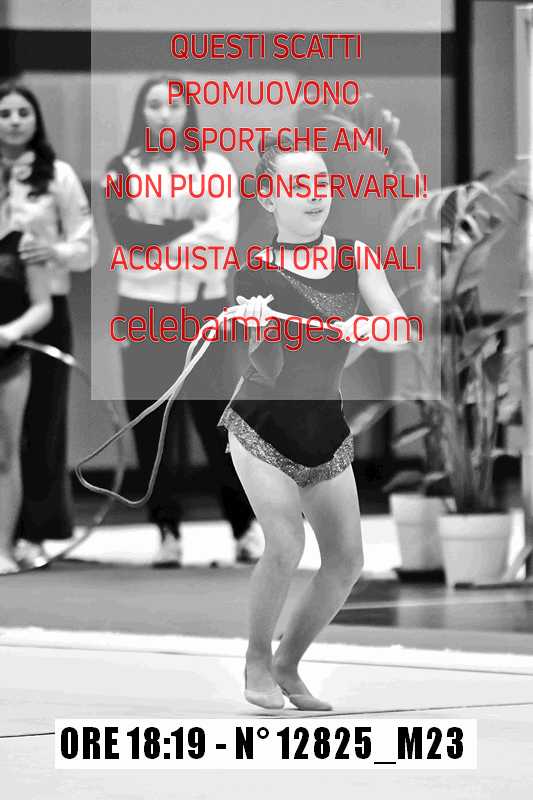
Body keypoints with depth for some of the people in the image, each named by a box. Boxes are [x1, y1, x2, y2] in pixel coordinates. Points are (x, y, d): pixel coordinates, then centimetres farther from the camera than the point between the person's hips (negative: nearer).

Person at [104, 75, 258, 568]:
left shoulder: (213, 166, 6)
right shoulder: (122, 170, 7)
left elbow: (223, 234, -8)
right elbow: (127, 233, -9)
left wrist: (158, 243, -14)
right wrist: (190, 230, -12)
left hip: (203, 306, -1)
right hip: (144, 306, 1)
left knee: (214, 416, -3)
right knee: (150, 421, 0)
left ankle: (246, 526, 9)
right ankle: (168, 532, 7)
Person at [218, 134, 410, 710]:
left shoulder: (354, 257, -2)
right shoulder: (253, 271, -14)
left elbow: (402, 331, -9)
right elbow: (268, 371, -20)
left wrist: (364, 330, -30)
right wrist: (257, 333, -41)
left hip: (326, 425, 5)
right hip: (263, 424, -5)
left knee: (346, 561, 1)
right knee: (286, 547, -20)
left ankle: (288, 664, 19)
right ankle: (256, 661, 1)